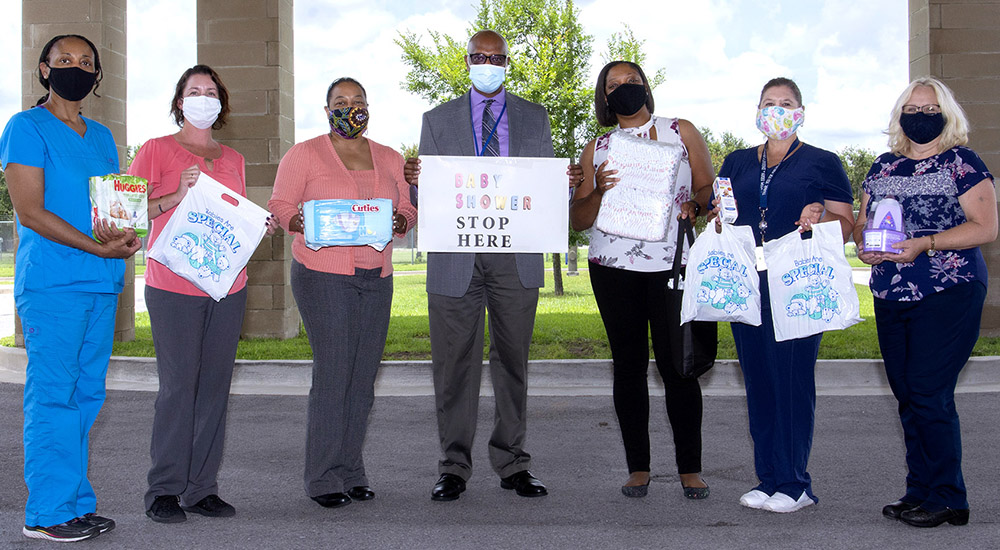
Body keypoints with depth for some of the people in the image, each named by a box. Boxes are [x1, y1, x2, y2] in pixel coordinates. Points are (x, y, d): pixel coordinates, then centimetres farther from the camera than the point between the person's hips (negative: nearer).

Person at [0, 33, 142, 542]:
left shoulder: (101, 136, 19)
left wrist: (123, 235, -5)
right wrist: (98, 246, -18)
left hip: (102, 282, 7)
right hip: (50, 284, -7)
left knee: (86, 396, 9)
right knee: (53, 396, -6)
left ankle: (76, 502, 17)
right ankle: (46, 513, 1)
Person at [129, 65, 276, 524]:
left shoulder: (233, 160, 20)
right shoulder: (157, 150, 5)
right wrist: (178, 195, -15)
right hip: (174, 287, -5)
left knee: (215, 384, 4)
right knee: (178, 386, -7)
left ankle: (201, 487, 11)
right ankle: (164, 490, 3)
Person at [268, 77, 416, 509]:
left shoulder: (390, 159, 16)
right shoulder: (304, 154, 5)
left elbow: (407, 209, 15)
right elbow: (279, 205, 0)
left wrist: (398, 221, -8)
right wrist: (302, 222, -21)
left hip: (376, 277, 5)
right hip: (323, 275, -4)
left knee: (364, 376, 3)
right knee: (332, 373, -10)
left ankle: (351, 472, 12)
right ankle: (323, 478, -2)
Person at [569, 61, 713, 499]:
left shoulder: (682, 133, 10)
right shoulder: (597, 150, 11)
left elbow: (709, 189, 10)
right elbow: (578, 220, 9)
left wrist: (694, 206, -11)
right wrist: (598, 191, -10)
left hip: (672, 264, -1)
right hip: (614, 266, 2)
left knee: (676, 364, -5)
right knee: (629, 364, 2)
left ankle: (690, 468, 5)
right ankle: (638, 468, 10)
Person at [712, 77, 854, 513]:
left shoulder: (822, 163, 6)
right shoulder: (737, 163, 18)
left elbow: (846, 226, 3)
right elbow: (717, 214, 25)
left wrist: (820, 218, -17)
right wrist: (719, 216, 2)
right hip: (745, 286, 5)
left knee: (792, 380, -7)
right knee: (758, 380, 6)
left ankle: (794, 485, 0)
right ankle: (768, 479, 14)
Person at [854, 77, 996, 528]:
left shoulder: (962, 163, -2)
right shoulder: (883, 166, 15)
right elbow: (863, 221, 20)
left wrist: (925, 243, -19)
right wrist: (864, 244, -3)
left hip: (948, 294, -6)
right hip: (891, 297, 6)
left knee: (928, 393, -10)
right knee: (907, 396, 8)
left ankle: (945, 499, 1)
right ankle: (920, 492, 17)